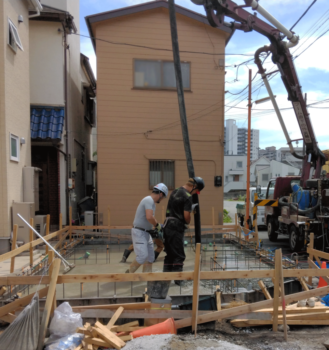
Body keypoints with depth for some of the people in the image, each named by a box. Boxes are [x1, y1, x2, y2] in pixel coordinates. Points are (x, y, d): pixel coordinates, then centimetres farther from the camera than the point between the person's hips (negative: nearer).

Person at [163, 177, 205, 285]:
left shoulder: (175, 191, 14)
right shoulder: (187, 197, -13)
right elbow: (186, 215, -15)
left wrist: (191, 208, 21)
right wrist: (188, 222, 7)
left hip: (168, 225, 8)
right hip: (176, 227, -8)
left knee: (170, 254, 15)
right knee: (179, 255, 2)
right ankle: (178, 279, 8)